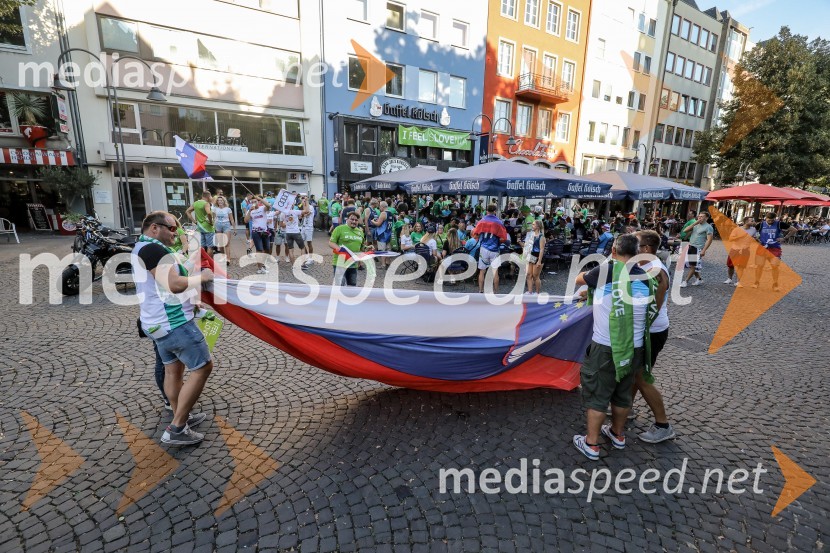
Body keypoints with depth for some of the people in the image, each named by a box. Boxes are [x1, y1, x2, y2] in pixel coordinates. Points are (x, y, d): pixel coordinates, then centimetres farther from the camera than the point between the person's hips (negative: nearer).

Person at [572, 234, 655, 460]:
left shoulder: (605, 271, -11)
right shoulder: (645, 278, 2)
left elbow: (579, 279, 8)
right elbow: (649, 311, 14)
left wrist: (591, 277, 29)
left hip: (605, 347, -5)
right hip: (634, 347, 5)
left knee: (597, 394, 7)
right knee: (623, 393, 21)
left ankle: (591, 444, 17)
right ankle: (617, 434, 39)